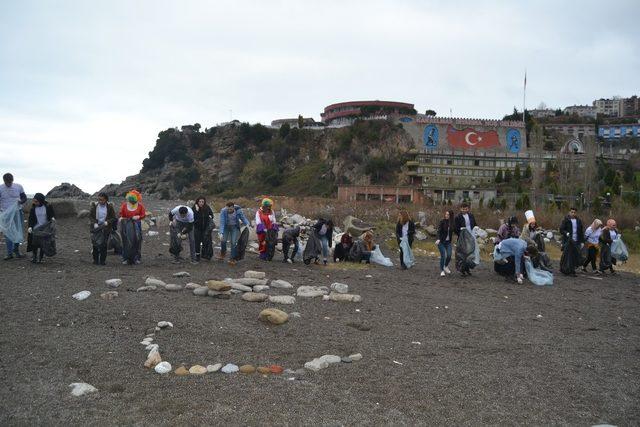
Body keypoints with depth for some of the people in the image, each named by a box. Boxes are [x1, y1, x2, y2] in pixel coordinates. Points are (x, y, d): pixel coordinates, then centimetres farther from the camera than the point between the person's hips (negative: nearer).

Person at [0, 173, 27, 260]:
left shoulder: (18, 187, -1)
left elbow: (24, 198, 4)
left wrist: (21, 201, -19)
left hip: (17, 212, 1)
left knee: (19, 232, 6)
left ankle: (16, 249, 26)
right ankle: (9, 253, 9)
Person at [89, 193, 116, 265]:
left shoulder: (109, 207, -4)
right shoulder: (94, 206, -2)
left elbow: (113, 218, 0)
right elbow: (90, 216, 2)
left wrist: (107, 222, -18)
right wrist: (94, 223, -13)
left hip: (105, 228, 0)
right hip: (96, 227, 1)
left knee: (104, 245, 2)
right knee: (95, 244, 0)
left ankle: (102, 260, 12)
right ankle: (96, 260, 13)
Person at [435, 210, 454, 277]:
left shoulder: (452, 222, 1)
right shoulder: (442, 221, -10)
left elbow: (451, 232, 12)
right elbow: (439, 231, -18)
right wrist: (438, 239, -31)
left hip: (448, 242, 4)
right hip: (441, 241, -3)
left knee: (449, 255, -3)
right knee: (443, 255, -10)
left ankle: (446, 267, 26)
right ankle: (442, 271, 2)